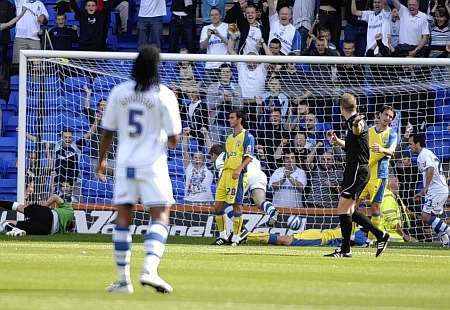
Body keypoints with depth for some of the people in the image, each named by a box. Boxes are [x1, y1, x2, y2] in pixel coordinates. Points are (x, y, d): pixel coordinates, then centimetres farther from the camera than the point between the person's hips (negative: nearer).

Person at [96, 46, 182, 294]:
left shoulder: (119, 92, 1)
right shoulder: (164, 96, -8)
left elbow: (107, 132, 7)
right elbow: (173, 138, -7)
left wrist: (102, 160, 21)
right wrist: (170, 142, 16)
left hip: (125, 164, 3)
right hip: (152, 163, -3)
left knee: (123, 218, 9)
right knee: (160, 216, -1)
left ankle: (123, 278, 10)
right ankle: (150, 269, -21)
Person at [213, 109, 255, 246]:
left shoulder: (247, 136, -2)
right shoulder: (229, 138, 22)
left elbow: (249, 157, -11)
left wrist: (239, 169, -24)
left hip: (237, 174, -8)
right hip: (226, 173, 8)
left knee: (237, 205, -7)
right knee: (218, 206, 3)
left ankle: (236, 237, -3)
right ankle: (222, 236, 11)